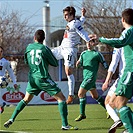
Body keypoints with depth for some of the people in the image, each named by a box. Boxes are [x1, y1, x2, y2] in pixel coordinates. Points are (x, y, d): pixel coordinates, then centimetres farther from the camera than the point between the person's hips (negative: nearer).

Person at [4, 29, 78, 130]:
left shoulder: (29, 47, 5)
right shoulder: (45, 49, -8)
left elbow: (26, 61, 21)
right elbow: (55, 64, 1)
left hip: (32, 79, 5)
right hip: (43, 78, -5)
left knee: (26, 100, 23)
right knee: (61, 98, -1)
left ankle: (12, 119, 16)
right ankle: (65, 125, -9)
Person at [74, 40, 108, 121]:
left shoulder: (97, 54, -5)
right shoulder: (83, 53, 15)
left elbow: (105, 65, -3)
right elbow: (79, 64, 15)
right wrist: (78, 64, -7)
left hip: (91, 77, -7)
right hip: (86, 77, 7)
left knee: (81, 94, -11)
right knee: (95, 96, 13)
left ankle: (82, 114, -5)